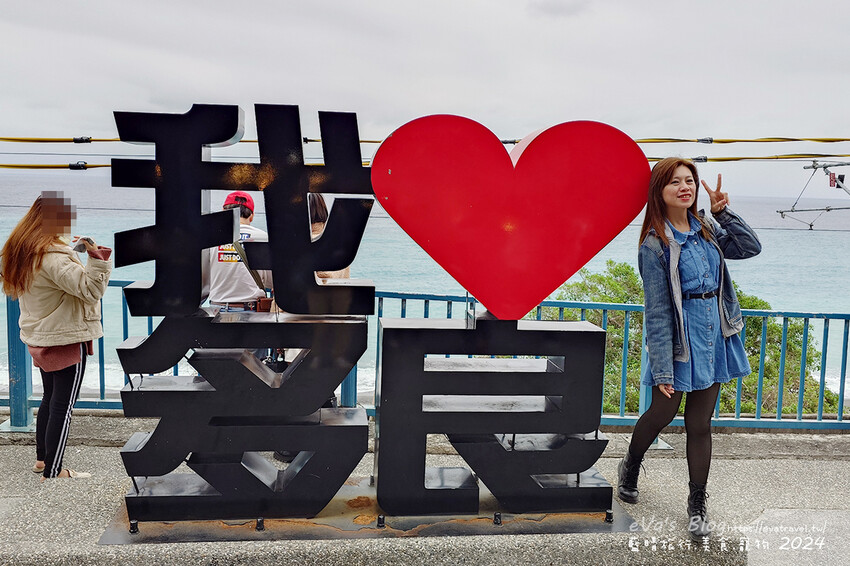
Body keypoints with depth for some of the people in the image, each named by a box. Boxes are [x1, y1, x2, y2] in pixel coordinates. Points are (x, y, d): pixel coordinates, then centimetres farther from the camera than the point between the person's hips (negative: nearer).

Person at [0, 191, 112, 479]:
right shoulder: (53, 256, -24)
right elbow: (90, 290, -28)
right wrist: (97, 258, -33)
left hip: (38, 337, 9)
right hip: (67, 339, -9)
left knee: (50, 397, 22)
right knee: (63, 404, -1)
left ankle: (42, 458, 34)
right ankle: (52, 473, 6)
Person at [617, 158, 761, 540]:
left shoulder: (705, 228, 7)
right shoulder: (655, 243, -12)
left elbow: (750, 247, 6)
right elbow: (656, 309, -14)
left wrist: (723, 212, -4)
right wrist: (662, 368, -15)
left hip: (714, 334, 5)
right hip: (679, 335, -5)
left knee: (699, 424, 10)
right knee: (661, 414, 10)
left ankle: (697, 505, 23)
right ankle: (630, 468, 40)